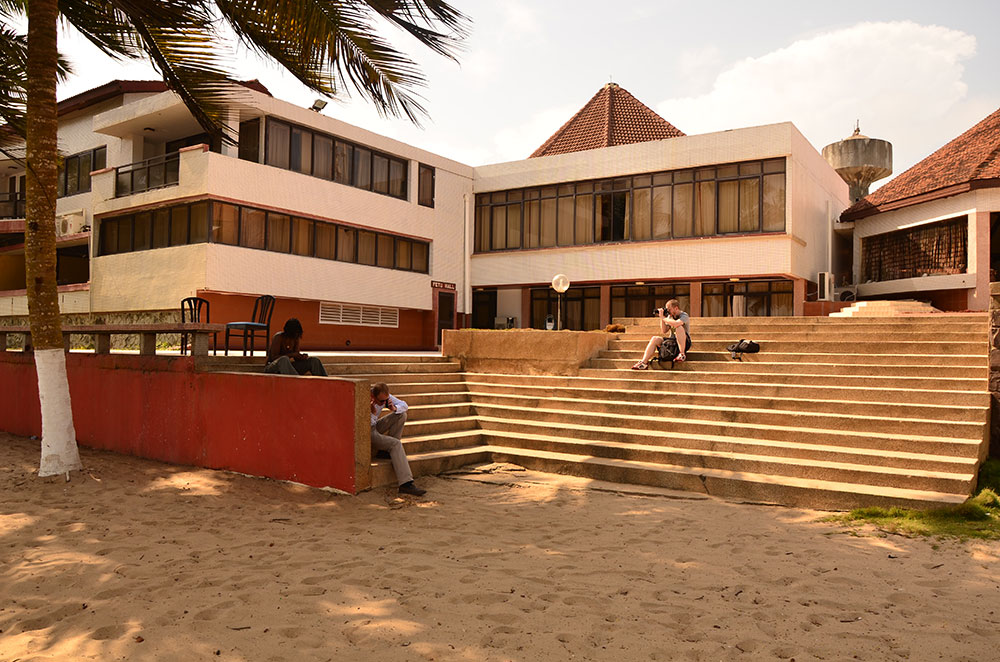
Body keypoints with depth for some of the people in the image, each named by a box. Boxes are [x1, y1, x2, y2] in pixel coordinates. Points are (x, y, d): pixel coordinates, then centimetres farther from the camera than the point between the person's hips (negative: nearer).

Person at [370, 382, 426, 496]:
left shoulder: (385, 397, -9)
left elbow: (404, 405, 0)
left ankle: (388, 451, -3)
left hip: (375, 427, 8)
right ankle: (405, 484, -33)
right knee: (396, 444, -25)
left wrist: (394, 408, -22)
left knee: (401, 415, -7)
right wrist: (373, 413, -40)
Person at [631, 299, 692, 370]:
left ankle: (682, 354, -29)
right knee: (655, 339, -14)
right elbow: (664, 331, 6)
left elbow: (676, 323, -34)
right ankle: (644, 362, -25)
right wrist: (661, 318, -3)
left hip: (685, 343, -7)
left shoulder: (684, 316, -11)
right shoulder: (670, 316, 10)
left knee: (679, 327, -33)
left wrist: (663, 318, -22)